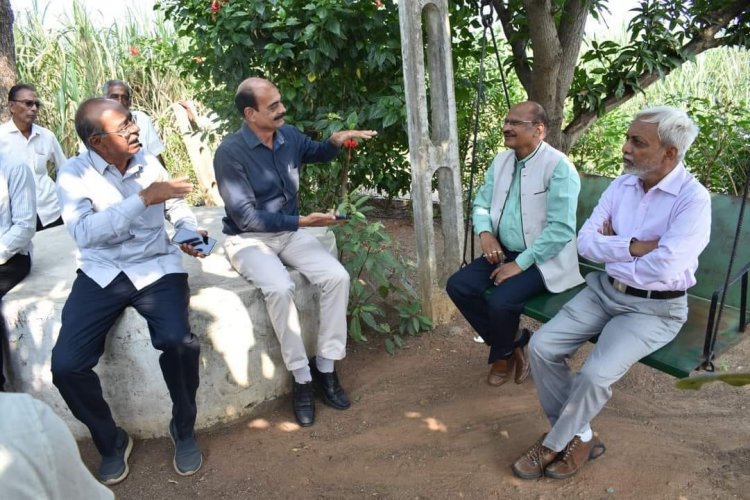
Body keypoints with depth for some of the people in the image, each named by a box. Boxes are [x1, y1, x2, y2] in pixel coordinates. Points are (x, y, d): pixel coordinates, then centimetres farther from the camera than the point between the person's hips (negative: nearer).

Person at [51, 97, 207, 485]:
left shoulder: (149, 163, 4)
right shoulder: (74, 173, -5)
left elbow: (178, 208, 16)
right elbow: (84, 233, -21)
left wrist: (191, 233, -6)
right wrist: (143, 198, -26)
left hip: (156, 269, 0)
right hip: (101, 275, 0)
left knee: (178, 343, -27)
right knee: (66, 365, -16)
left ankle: (184, 429, 3)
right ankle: (111, 442, 13)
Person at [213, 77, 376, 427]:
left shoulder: (288, 135, -1)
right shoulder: (230, 153, -19)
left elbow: (318, 154, 22)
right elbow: (245, 217, -22)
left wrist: (335, 140, -2)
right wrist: (301, 221, -24)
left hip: (288, 233, 6)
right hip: (248, 239, -5)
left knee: (336, 276, -18)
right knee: (280, 288, -34)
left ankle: (325, 367, -5)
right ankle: (302, 378, -16)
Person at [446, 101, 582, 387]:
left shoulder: (559, 167, -16)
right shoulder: (501, 161, 8)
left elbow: (561, 229, -22)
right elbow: (481, 204, 13)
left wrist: (521, 264, -23)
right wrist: (485, 232, -9)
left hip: (542, 260, -7)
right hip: (504, 252, 8)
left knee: (500, 300, -28)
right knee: (457, 286, -9)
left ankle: (504, 352, 8)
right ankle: (512, 342, 8)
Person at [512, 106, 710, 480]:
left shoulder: (693, 199, -17)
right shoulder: (621, 186, 2)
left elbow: (661, 269, -27)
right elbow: (585, 242, -3)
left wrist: (612, 250, -11)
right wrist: (633, 247, -18)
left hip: (654, 308, -6)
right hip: (604, 291, 6)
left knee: (595, 374, -26)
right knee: (542, 346, -10)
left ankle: (555, 443, 3)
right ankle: (579, 437, 7)